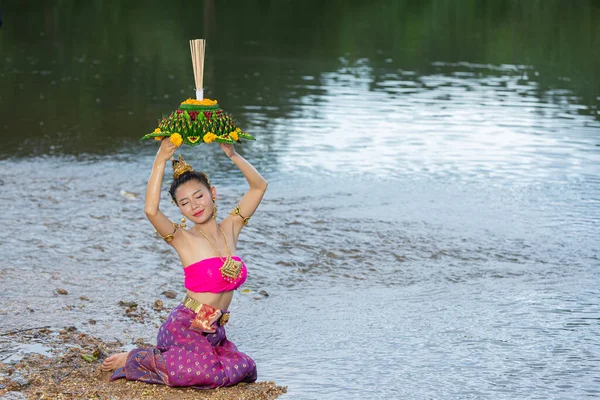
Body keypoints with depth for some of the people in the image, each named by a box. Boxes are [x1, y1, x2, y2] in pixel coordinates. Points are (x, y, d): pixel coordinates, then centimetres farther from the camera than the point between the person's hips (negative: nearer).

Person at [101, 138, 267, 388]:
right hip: (184, 327, -7)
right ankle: (135, 360, -5)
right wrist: (160, 162, -27)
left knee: (245, 370, -17)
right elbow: (151, 210, -27)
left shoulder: (230, 229, 8)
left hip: (214, 332, 7)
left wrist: (233, 155, -2)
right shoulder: (183, 239, -7)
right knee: (207, 373, -31)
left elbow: (259, 186, 11)